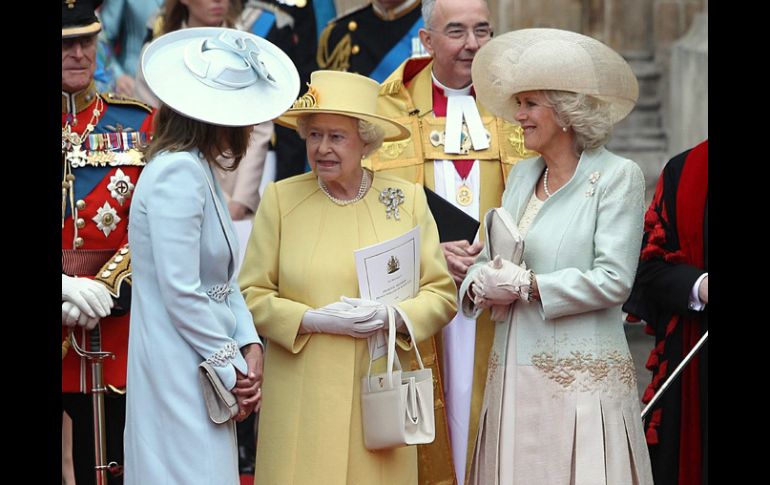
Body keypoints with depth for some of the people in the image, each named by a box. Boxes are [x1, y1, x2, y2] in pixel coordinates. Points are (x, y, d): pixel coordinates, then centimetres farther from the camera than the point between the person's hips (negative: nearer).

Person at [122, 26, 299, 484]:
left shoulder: (202, 170, 12)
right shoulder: (178, 172, -18)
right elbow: (181, 293, -21)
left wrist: (250, 347, 0)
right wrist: (232, 368, -11)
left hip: (209, 370, 9)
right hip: (180, 373, -9)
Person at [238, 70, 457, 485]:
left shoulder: (407, 198, 7)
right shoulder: (281, 198, 4)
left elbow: (442, 295, 6)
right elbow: (251, 296, 2)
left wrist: (392, 315, -12)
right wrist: (313, 319, -12)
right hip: (303, 400, -1)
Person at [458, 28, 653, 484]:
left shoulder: (617, 176, -4)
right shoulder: (522, 174, 16)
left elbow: (613, 281, -13)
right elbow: (490, 257, 16)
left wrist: (525, 285, -13)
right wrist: (481, 286, -6)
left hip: (581, 374, -6)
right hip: (514, 372, 6)